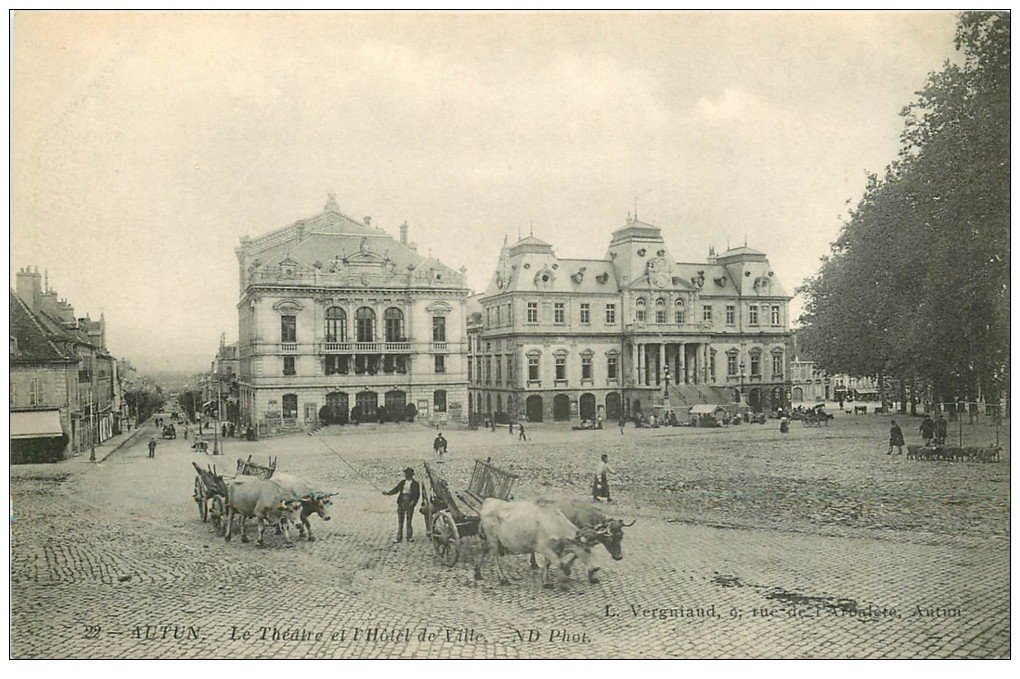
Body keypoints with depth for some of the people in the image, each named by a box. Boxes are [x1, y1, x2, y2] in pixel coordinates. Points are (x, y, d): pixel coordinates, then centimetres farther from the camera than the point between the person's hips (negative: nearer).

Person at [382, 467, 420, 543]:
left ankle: (410, 538, 9)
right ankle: (399, 538, 7)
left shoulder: (415, 484, -1)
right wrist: (388, 492, -13)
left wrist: (413, 502, -17)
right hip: (401, 503, 4)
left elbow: (417, 494, -4)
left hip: (409, 504, -4)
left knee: (409, 521, -1)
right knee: (400, 521, 3)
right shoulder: (401, 482, 9)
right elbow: (395, 490, 3)